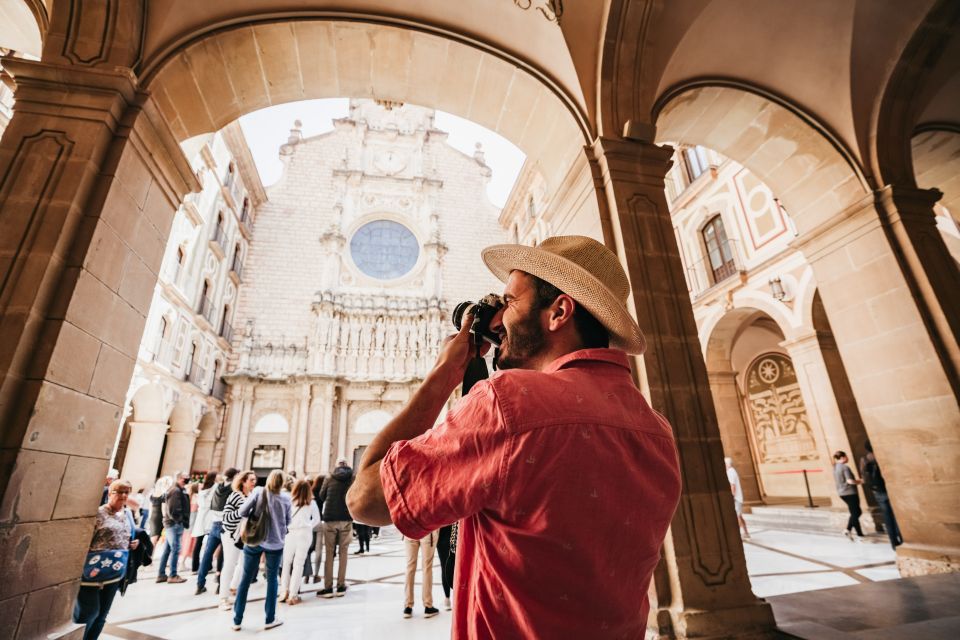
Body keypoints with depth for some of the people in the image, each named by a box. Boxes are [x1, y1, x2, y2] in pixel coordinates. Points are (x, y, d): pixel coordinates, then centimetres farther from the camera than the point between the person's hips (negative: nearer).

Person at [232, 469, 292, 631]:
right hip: (275, 543, 0)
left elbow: (242, 512, -10)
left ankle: (237, 620, 20)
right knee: (272, 580, 12)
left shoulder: (258, 492, -10)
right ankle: (270, 619, 20)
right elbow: (287, 522, 4)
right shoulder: (285, 499, -8)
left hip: (254, 541, 1)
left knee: (246, 579, 13)